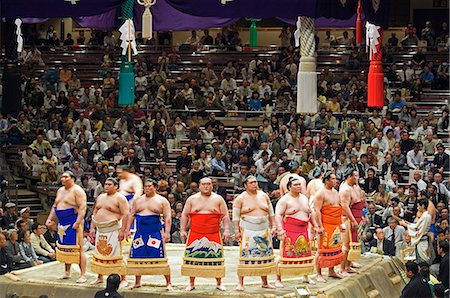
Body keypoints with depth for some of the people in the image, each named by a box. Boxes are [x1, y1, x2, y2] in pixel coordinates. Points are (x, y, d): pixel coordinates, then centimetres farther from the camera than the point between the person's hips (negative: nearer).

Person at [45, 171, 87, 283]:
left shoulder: (77, 190, -10)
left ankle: (83, 275, -8)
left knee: (77, 249, -10)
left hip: (73, 223, -9)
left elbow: (82, 207, -17)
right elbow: (55, 206, 25)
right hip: (62, 223, 9)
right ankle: (67, 273, 23)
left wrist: (78, 222, -26)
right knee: (64, 247, 12)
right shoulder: (60, 191, 17)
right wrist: (50, 218, 15)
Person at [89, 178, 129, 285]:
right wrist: (92, 228, 12)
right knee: (99, 253, 9)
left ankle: (123, 278, -5)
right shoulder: (100, 197, 16)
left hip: (113, 230, -7)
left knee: (116, 254, -9)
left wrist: (122, 230, -20)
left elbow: (125, 214, -13)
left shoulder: (120, 198, -6)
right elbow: (95, 213, 20)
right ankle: (100, 277, 19)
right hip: (100, 230, 7)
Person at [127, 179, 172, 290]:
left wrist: (167, 233, -12)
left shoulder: (162, 201, 3)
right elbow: (131, 215, 17)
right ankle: (137, 282, 17)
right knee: (137, 257, 4)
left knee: (161, 258, -8)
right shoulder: (138, 200, 15)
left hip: (156, 233, -4)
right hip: (140, 233, 4)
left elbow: (167, 217, -2)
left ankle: (168, 283, -3)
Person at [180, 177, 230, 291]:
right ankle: (191, 283, 10)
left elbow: (225, 216, 6)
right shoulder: (192, 199, 9)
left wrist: (226, 230, -5)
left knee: (216, 257, -2)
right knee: (193, 258, 0)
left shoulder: (218, 199, 8)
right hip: (195, 234, 1)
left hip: (213, 235, 0)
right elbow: (184, 215, 9)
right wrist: (182, 230, 1)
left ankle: (218, 283, 8)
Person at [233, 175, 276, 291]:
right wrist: (237, 231, -9)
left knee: (265, 255, 5)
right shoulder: (240, 198, -1)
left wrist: (273, 226, 12)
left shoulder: (264, 196, 11)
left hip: (264, 230, 4)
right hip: (248, 231, -4)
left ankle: (265, 282, 15)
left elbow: (271, 212, 18)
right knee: (245, 256, -9)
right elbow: (235, 216, -2)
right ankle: (240, 283, -6)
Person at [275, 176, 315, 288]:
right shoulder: (285, 200, -6)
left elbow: (309, 213, 25)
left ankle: (306, 276, 24)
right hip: (289, 231, -6)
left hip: (303, 231, 6)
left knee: (306, 254, 9)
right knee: (286, 255, -8)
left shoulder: (304, 198, 15)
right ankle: (278, 279, -4)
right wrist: (280, 229, -22)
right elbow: (278, 215, -12)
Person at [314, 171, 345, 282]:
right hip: (325, 225, -8)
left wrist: (340, 223, 20)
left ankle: (331, 271, 20)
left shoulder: (335, 192, 16)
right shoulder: (321, 193, -11)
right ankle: (319, 274, -4)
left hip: (335, 226, 8)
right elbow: (317, 210, -16)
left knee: (335, 247, 11)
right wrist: (319, 226, -21)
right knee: (323, 249, -7)